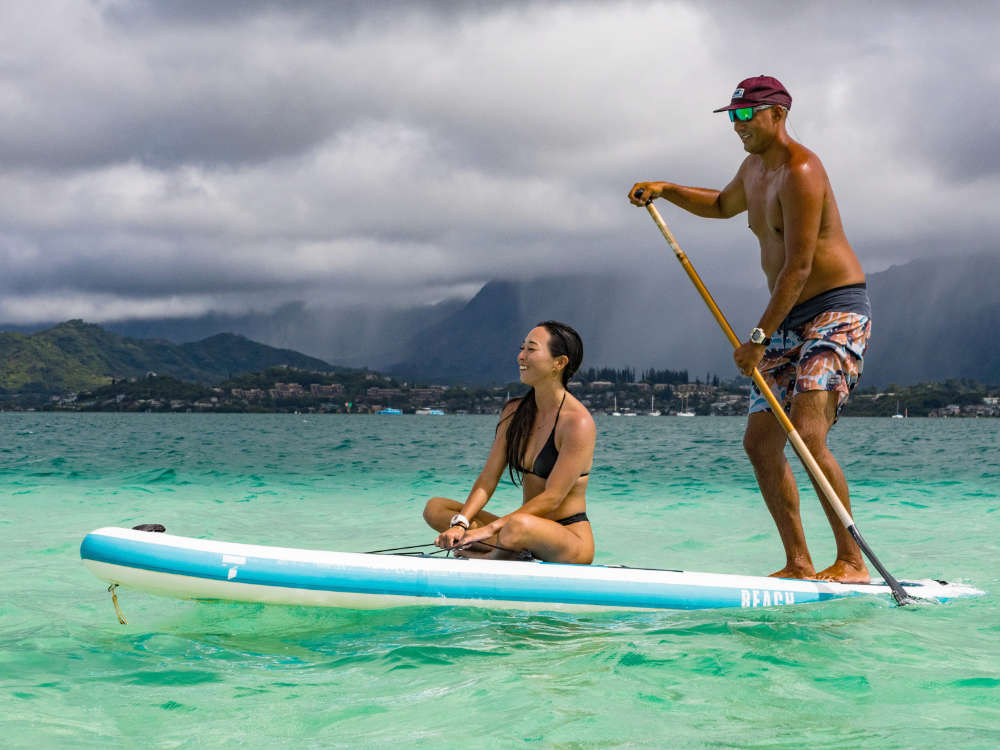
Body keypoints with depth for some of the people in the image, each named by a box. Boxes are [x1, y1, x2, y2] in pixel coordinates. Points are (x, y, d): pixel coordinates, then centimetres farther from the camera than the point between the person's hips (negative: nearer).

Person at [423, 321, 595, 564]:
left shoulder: (577, 422, -15)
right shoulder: (514, 412, 9)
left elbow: (551, 498, -19)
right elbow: (488, 479, 4)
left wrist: (490, 529, -24)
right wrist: (460, 524, -13)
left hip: (570, 538, -8)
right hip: (529, 535, 8)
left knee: (519, 525, -41)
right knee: (435, 507, -2)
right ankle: (511, 550, -17)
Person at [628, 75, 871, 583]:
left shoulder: (799, 172, -18)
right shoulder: (755, 167, 13)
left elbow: (798, 265, -23)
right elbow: (723, 205, 36)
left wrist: (759, 338, -23)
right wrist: (665, 191, 21)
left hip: (837, 315, -10)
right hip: (791, 322, 10)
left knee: (807, 434, -22)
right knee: (760, 440, 4)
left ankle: (851, 561, -14)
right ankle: (798, 564, 9)